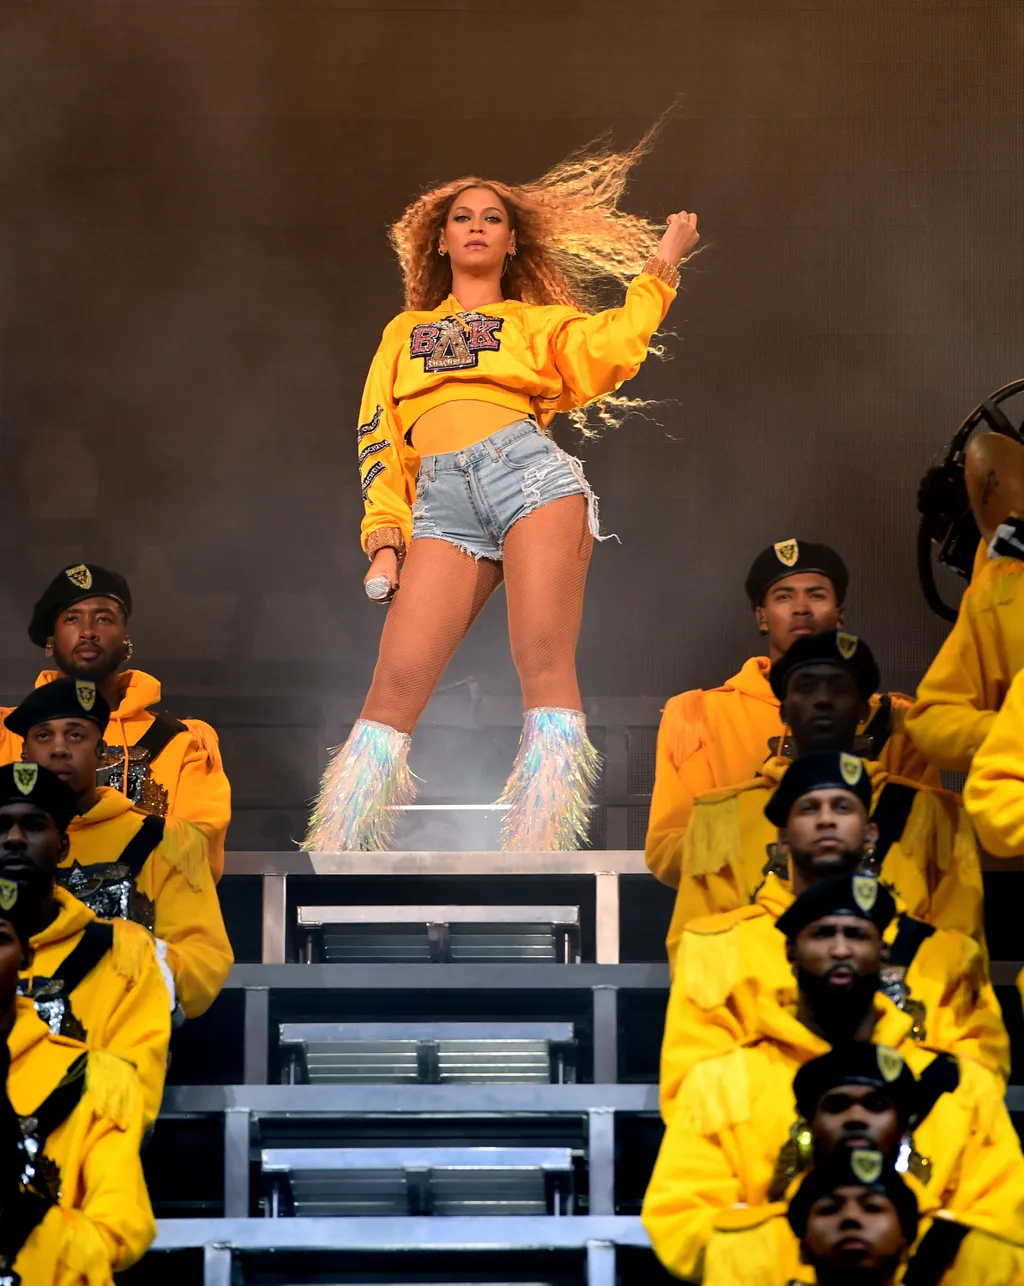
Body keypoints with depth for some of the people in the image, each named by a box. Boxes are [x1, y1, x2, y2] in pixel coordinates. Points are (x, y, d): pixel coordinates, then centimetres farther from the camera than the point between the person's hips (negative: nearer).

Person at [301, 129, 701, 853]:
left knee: (545, 661, -18)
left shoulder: (538, 322, 25)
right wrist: (384, 533, 10)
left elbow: (606, 354, 3)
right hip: (442, 503, 1)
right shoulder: (404, 332, 31)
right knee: (398, 683, -13)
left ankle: (537, 863, -25)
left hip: (529, 472, -1)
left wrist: (660, 269, 5)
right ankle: (332, 871, -16)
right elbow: (380, 439, 23)